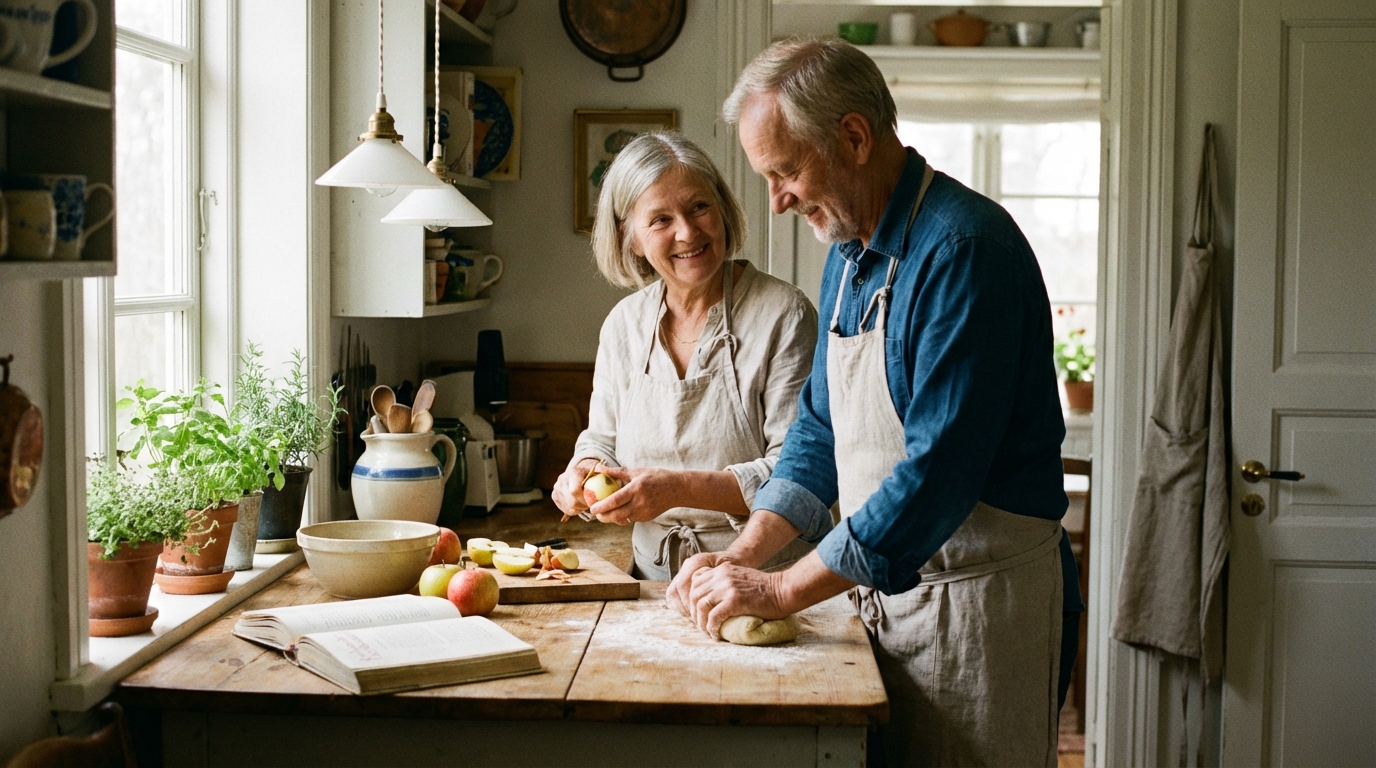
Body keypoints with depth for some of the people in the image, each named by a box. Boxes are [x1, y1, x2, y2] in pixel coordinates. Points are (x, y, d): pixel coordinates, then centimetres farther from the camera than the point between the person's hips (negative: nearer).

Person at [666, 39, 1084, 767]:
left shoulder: (962, 248, -20)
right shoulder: (850, 252, 10)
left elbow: (940, 468, -26)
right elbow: (819, 429, 15)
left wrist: (783, 590, -21)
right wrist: (743, 556, 1)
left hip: (980, 598, -8)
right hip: (884, 589, 8)